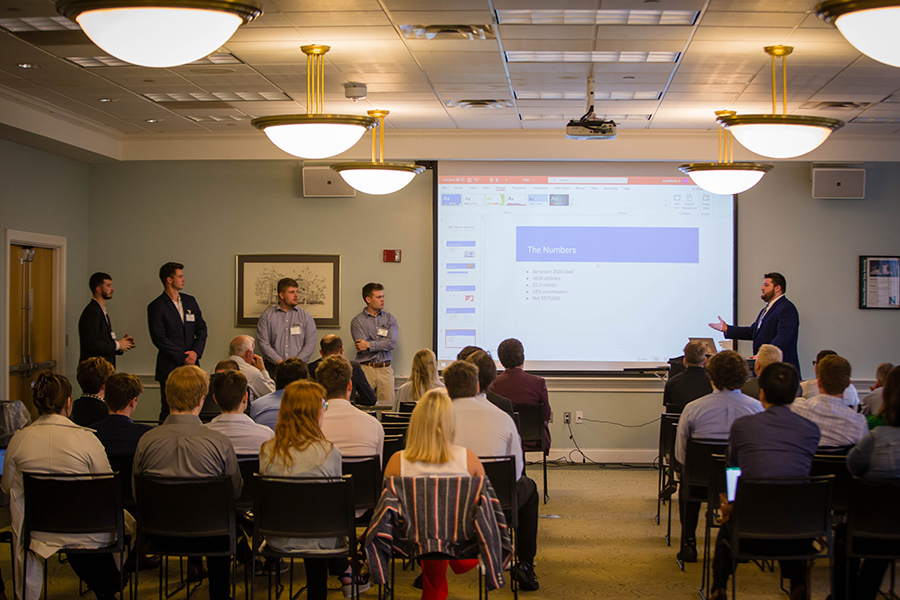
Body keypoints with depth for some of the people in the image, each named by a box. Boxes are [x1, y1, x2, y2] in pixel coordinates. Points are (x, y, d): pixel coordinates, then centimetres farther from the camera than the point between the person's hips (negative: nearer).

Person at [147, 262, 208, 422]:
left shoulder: (190, 301, 14)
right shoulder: (156, 307, -4)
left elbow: (201, 328, 13)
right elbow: (159, 338, -10)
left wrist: (196, 351, -4)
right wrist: (183, 357, -12)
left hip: (192, 365, 5)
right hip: (169, 367, -5)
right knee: (168, 412, -3)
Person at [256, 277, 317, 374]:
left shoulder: (306, 317, 13)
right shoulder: (266, 316, 9)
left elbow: (310, 344, 5)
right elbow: (263, 344, 1)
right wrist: (279, 362, -10)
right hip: (274, 366, -1)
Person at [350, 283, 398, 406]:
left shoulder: (390, 318, 11)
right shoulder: (357, 321, 2)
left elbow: (392, 343, -4)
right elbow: (361, 347, -9)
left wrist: (369, 345, -9)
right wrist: (382, 344, -5)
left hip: (385, 369, 3)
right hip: (366, 369, -2)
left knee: (387, 405, -2)